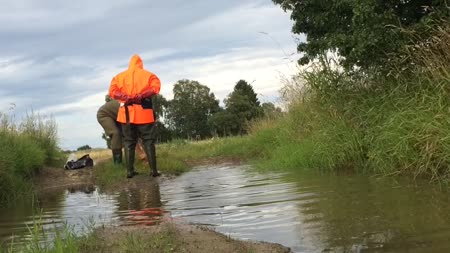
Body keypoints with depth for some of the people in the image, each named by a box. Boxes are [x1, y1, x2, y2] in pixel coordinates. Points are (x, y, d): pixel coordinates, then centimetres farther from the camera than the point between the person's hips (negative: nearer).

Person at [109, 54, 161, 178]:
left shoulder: (119, 77, 13)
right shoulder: (149, 75, 7)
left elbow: (112, 91, -1)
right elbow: (155, 88, -12)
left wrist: (126, 97, -11)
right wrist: (141, 95, -16)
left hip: (127, 113, 2)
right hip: (144, 113, -1)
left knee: (129, 142, 7)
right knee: (148, 141, 3)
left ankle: (129, 171, 2)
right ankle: (153, 170, -2)